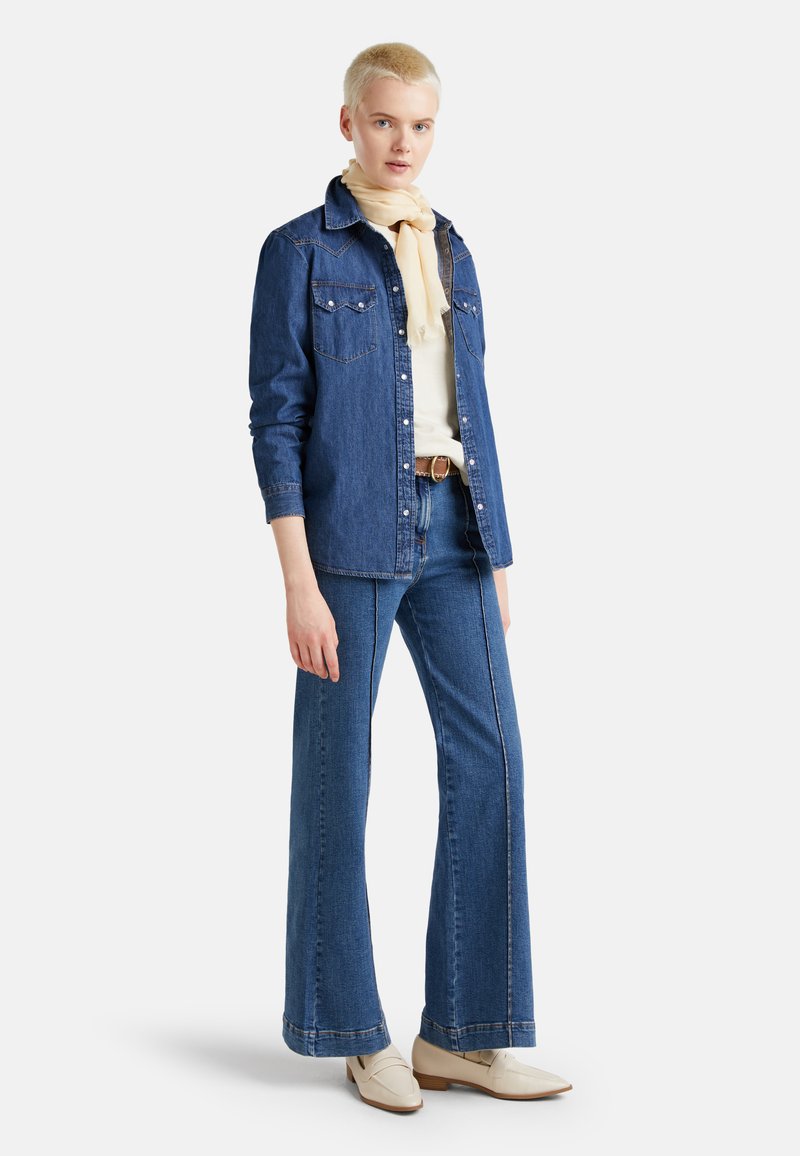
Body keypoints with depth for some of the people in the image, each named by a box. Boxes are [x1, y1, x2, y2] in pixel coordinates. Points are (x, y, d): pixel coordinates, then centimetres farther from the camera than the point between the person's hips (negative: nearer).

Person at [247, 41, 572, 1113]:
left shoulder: (452, 254, 15)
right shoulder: (299, 250, -3)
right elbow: (276, 420, -8)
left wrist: (496, 560, 12)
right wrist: (299, 584, -14)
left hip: (451, 531, 6)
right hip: (347, 532, -5)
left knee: (489, 756, 0)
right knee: (338, 771, 3)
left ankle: (462, 1033, 9)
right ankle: (358, 1031, 17)